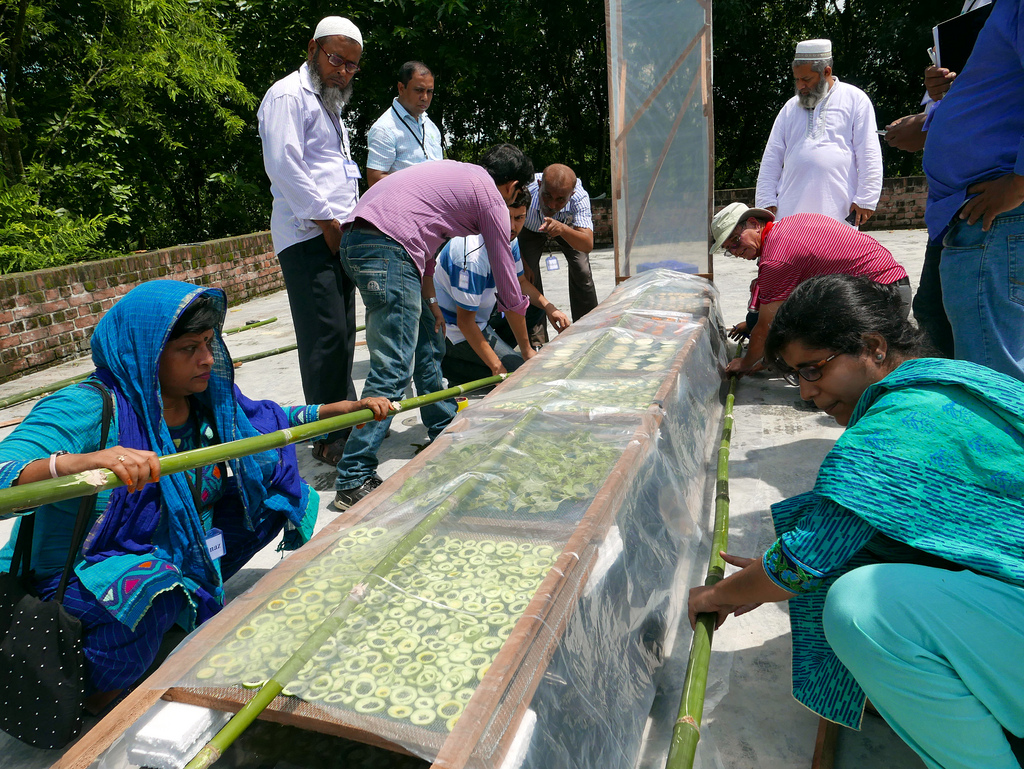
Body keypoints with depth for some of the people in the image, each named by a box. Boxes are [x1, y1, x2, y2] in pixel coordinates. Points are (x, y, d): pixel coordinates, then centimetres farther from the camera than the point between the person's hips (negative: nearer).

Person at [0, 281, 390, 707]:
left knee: (275, 479, -2)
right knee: (154, 589, -39)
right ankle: (87, 707, -5)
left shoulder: (206, 398, -6)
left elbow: (266, 424, 12)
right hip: (76, 583, -6)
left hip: (181, 561, 7)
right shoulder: (84, 411, -26)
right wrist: (74, 462, -59)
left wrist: (340, 409, 3)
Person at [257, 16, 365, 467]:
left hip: (335, 235, 9)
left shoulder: (329, 104, 26)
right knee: (325, 336, -12)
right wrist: (327, 222, -15)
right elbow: (284, 165, -16)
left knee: (342, 333, 10)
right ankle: (329, 438, -4)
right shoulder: (288, 96, -4)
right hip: (308, 236, -9)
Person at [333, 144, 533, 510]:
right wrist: (519, 306, 34)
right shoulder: (492, 199, 6)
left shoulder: (456, 172, 30)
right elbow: (503, 267, 14)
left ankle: (444, 429, 34)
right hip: (386, 248, -10)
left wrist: (429, 300, 23)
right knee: (394, 369, -11)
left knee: (429, 340, 20)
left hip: (357, 237, 10)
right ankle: (354, 481, -11)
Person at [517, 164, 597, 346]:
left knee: (582, 271, -8)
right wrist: (522, 263, -23)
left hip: (568, 227, 1)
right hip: (530, 228, 0)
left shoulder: (580, 197, -41)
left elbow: (588, 246, -50)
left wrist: (562, 229, -67)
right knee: (529, 277, -14)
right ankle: (537, 341, -2)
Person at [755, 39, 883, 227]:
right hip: (791, 212, 3)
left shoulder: (855, 100, 9)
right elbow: (771, 159, 15)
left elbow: (869, 156, 4)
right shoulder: (790, 107, 19)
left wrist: (865, 200, -4)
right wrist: (766, 202, 6)